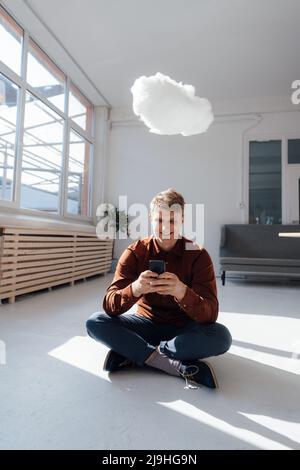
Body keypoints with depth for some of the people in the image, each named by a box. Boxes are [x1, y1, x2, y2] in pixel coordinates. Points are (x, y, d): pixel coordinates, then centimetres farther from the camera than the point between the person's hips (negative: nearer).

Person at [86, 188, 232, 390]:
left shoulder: (198, 255, -14)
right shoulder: (135, 252, -11)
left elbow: (210, 314, -22)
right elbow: (110, 306, -19)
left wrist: (182, 292, -44)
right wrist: (134, 289, -42)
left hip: (183, 328, -1)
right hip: (147, 322, 1)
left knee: (222, 336, -30)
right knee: (95, 323, -21)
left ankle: (133, 354, -20)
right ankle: (182, 367, -24)